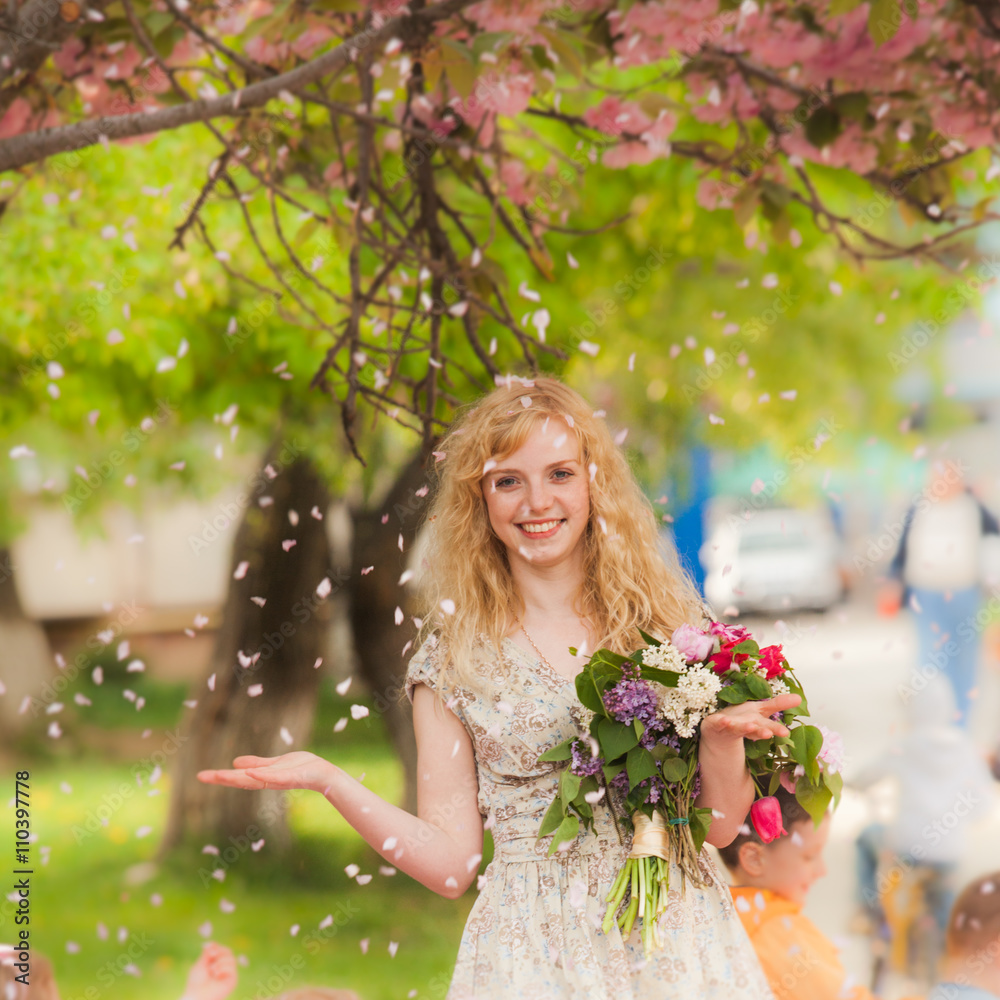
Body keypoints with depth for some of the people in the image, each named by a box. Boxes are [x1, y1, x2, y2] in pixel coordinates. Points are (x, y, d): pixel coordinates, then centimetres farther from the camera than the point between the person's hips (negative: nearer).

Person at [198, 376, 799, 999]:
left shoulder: (665, 618, 3)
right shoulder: (454, 660, 1)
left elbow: (720, 825, 2)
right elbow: (450, 864, -3)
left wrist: (723, 736, -18)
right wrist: (325, 779, -13)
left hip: (679, 942, 1)